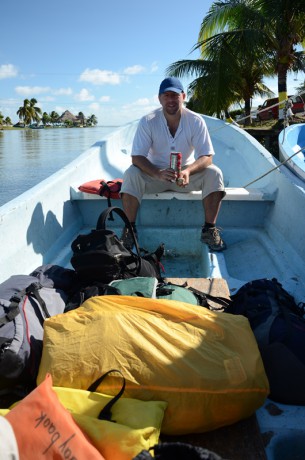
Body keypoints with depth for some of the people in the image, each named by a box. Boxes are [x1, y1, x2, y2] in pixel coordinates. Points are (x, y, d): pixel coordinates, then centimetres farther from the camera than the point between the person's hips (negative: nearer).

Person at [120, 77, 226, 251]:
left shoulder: (196, 121, -12)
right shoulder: (148, 122, -14)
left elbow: (207, 157, -16)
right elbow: (136, 157, -19)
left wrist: (187, 171, -39)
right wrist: (158, 173, -40)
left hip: (187, 174, 1)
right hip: (155, 174, -1)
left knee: (214, 174, -25)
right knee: (131, 174, -30)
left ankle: (209, 229, -15)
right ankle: (129, 229, -18)